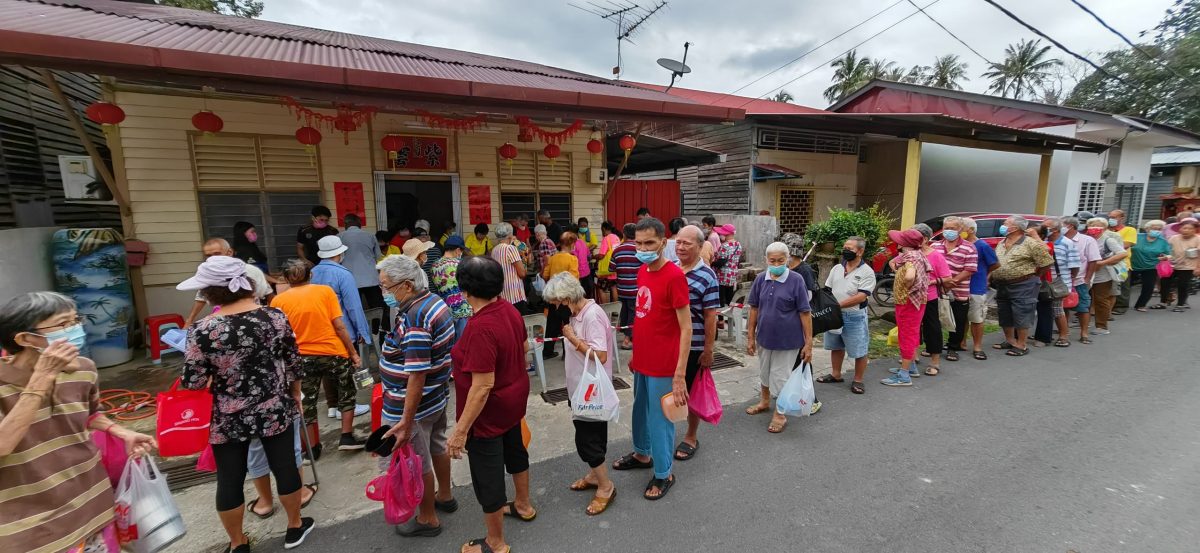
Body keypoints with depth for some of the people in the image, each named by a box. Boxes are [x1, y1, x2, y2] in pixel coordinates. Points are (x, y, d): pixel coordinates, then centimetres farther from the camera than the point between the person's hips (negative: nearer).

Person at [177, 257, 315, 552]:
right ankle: (295, 527, 34)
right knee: (284, 466, 16)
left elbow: (192, 383, -11)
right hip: (275, 411, 2)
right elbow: (294, 362, 0)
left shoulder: (203, 331, -17)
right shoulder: (275, 316, -10)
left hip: (228, 419, -1)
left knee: (230, 480, 16)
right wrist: (295, 393, 15)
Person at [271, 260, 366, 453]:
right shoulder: (325, 291, -6)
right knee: (346, 393, 19)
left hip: (302, 358, 2)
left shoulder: (278, 301, -1)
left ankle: (313, 448, 27)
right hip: (333, 352, -1)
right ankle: (347, 438, 18)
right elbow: (339, 326, -9)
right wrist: (353, 353, -2)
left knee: (306, 402, 17)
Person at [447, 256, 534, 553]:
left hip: (489, 411, -9)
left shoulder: (481, 328, -32)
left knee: (487, 475, 11)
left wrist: (460, 430, -24)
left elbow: (483, 386, -31)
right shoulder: (508, 309, -7)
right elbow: (524, 346, 9)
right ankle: (523, 505, 53)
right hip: (514, 398, 9)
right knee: (514, 450, 29)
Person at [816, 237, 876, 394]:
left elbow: (861, 297, -19)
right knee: (836, 347, 18)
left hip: (855, 317, -6)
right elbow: (827, 290, 10)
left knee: (859, 351, 5)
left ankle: (858, 380, 20)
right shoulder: (837, 268, 7)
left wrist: (838, 304, -21)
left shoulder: (867, 272, -11)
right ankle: (836, 374, 33)